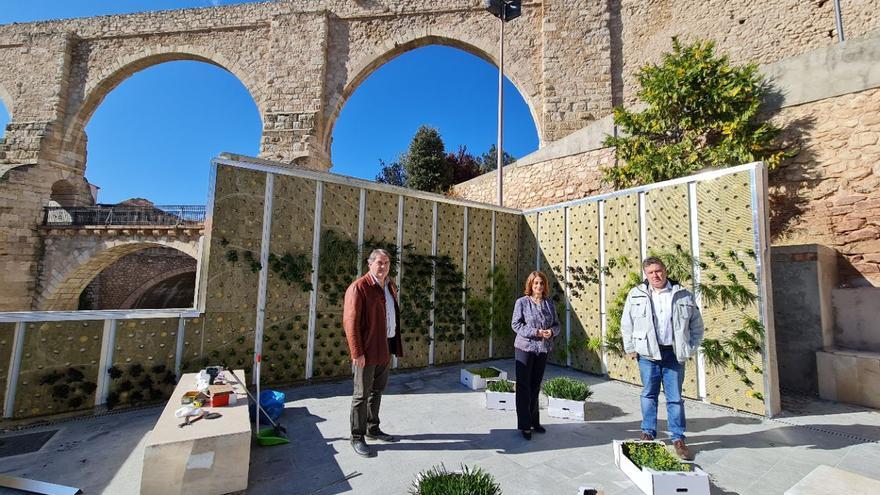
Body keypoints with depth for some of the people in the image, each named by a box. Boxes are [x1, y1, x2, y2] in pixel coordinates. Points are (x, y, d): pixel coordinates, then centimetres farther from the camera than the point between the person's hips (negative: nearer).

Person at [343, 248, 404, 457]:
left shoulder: (390, 286, 10)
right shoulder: (359, 287, -15)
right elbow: (351, 322, -18)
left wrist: (394, 345, 13)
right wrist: (357, 353, -20)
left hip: (386, 347, 8)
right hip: (367, 350, -8)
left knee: (377, 390, 20)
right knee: (362, 394, 6)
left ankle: (372, 429, 37)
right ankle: (357, 438, 22)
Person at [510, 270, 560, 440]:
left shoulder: (549, 303, 5)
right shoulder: (522, 302, -8)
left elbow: (556, 324, 10)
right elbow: (515, 324, -10)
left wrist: (551, 331, -12)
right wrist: (535, 332, -20)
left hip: (543, 349, 4)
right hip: (525, 348, -4)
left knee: (536, 386, 16)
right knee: (524, 387, 3)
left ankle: (534, 421, 30)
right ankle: (524, 425, 14)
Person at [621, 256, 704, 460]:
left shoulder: (683, 295, 2)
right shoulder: (636, 294, 0)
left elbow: (696, 324, 10)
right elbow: (626, 324, 5)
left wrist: (691, 348, 4)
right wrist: (630, 348, 2)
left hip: (674, 354, 0)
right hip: (648, 353, 0)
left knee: (675, 397, 7)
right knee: (649, 395, 10)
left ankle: (678, 438, 22)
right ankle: (648, 432, 24)